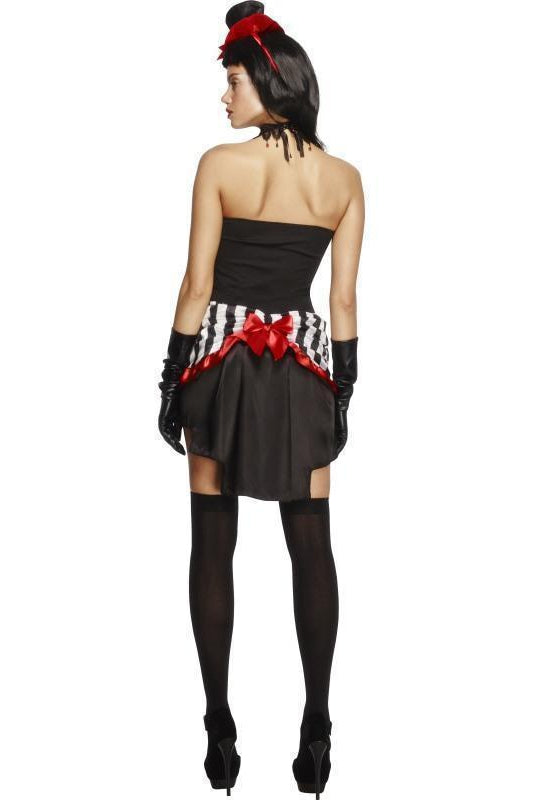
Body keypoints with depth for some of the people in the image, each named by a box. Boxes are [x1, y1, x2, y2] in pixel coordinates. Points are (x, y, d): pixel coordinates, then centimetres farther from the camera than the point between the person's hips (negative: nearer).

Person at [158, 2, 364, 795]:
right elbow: (343, 298, 3)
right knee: (312, 543, 5)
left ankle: (220, 730, 6)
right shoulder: (345, 178, 2)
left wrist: (173, 378, 0)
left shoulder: (220, 163, -7)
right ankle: (316, 731, 4)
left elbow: (197, 282, -7)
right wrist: (343, 388, 10)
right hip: (304, 363, 2)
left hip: (221, 357, -2)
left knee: (213, 543, 4)